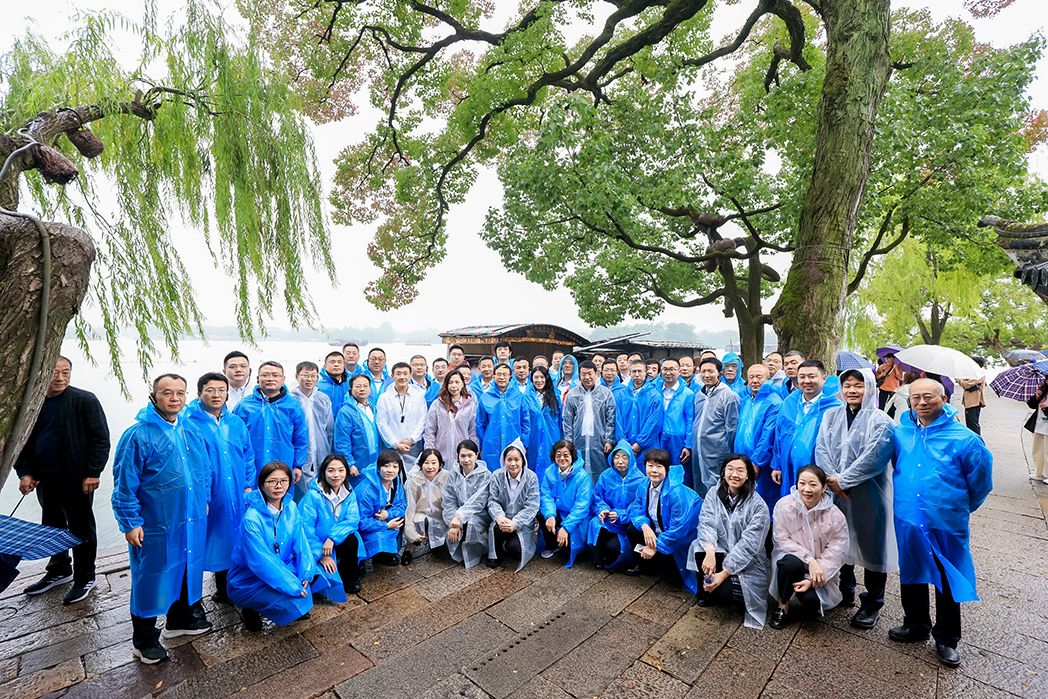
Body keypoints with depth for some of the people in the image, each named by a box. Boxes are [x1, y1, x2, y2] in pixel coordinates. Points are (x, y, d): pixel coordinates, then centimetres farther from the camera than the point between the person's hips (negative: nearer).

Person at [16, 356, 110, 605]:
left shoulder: (85, 400, -10)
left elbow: (101, 439, -11)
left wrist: (93, 473, -16)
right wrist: (24, 473, 3)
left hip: (76, 480, -6)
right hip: (44, 480, 6)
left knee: (81, 529, 5)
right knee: (52, 527, 20)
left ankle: (84, 578, 19)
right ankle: (59, 570, 38)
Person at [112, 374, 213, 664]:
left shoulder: (191, 431, 4)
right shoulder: (138, 435, -15)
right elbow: (124, 484, -12)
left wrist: (204, 501, 15)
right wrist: (130, 523, -13)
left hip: (193, 520, 6)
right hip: (155, 524, -6)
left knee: (188, 568, 19)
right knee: (152, 576, 9)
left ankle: (181, 619, 41)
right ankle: (144, 639, 30)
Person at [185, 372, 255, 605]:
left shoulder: (236, 423, 7)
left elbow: (248, 457, 14)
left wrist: (248, 486, 6)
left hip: (236, 499, 4)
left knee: (230, 541, 15)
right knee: (204, 544, 6)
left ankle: (225, 589, 34)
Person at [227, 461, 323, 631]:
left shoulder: (291, 508, -4)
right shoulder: (251, 519, -24)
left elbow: (301, 543, -3)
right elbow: (261, 562, -25)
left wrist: (306, 573, -18)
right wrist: (293, 586, -26)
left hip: (282, 567, 6)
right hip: (249, 577, -6)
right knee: (293, 599, -25)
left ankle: (296, 608, 13)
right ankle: (251, 609, 3)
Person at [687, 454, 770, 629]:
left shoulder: (758, 506, -13)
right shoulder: (714, 493, -3)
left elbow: (748, 544, -17)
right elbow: (706, 523, -13)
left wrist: (724, 573, -21)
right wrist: (710, 551, -33)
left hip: (746, 564, -3)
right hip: (720, 551, 3)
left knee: (724, 594, -26)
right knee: (701, 551, -30)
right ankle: (706, 590, -1)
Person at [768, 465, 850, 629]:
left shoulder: (835, 516, -13)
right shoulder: (784, 505, -15)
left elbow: (835, 554, -11)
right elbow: (782, 540, -12)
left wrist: (812, 580, -19)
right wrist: (809, 559, -26)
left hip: (820, 569, 1)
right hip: (792, 558, -1)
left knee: (811, 602, -25)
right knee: (792, 562, -36)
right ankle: (783, 607, -11)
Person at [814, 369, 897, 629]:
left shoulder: (881, 421, -7)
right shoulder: (831, 416, 6)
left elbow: (872, 458, -15)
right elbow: (821, 449, 1)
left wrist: (843, 480, -16)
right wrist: (831, 478, -11)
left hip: (868, 495, -4)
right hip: (836, 493, 4)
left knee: (871, 545, 6)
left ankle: (872, 603, 25)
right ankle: (845, 592, 36)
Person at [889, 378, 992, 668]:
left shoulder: (964, 439, -10)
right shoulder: (900, 433, -1)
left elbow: (981, 481, 3)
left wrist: (960, 508, 10)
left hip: (947, 524, -3)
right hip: (908, 519, 3)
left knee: (948, 581, 10)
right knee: (911, 574, 17)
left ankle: (946, 639, 30)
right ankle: (916, 625, 38)